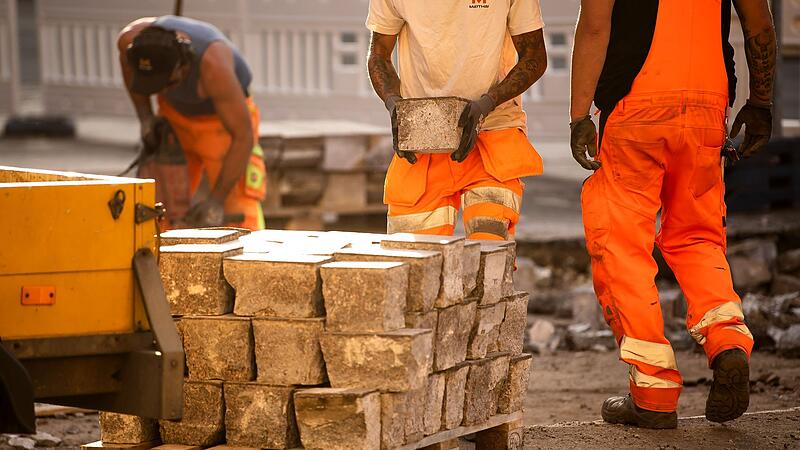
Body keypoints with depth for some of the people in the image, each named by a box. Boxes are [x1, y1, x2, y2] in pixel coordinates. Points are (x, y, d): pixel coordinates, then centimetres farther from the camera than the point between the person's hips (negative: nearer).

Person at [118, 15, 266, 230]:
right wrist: (145, 116, -7)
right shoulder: (133, 39, -27)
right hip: (176, 115, 5)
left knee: (240, 217, -13)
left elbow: (243, 136, -32)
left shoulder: (213, 65, -40)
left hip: (224, 120, -5)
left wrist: (217, 200, -31)